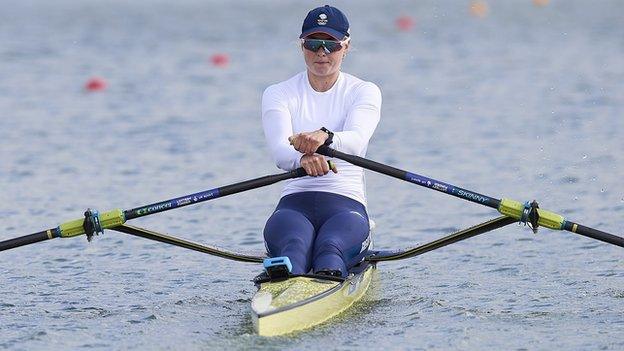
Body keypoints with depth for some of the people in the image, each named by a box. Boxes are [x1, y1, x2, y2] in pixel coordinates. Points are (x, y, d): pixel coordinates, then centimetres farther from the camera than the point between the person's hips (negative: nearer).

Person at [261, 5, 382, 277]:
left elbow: (356, 140, -14)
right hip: (295, 203, 0)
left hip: (347, 204, 0)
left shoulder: (364, 92, 9)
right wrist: (303, 158, -36)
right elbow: (280, 151, -10)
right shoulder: (279, 94, 11)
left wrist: (325, 137, -39)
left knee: (330, 249, -36)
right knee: (294, 245, -37)